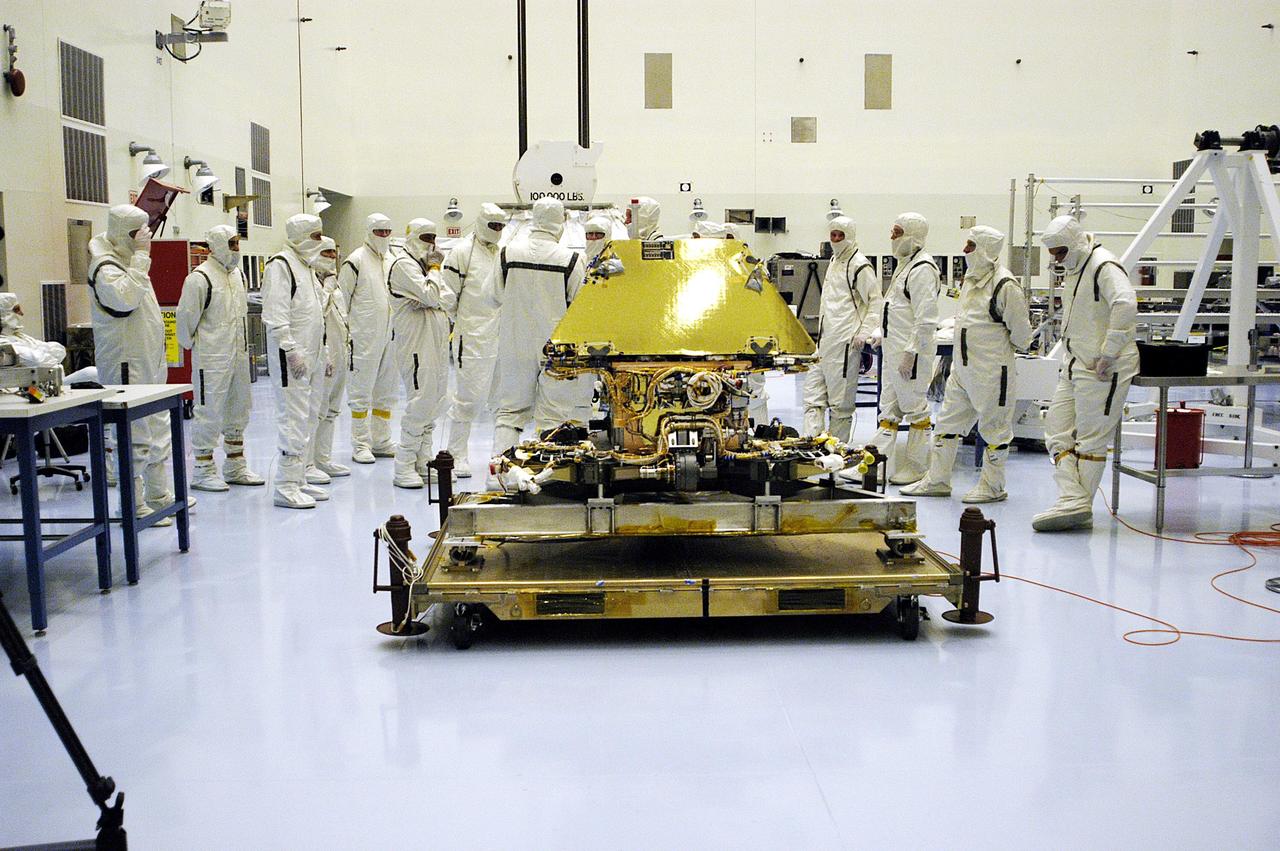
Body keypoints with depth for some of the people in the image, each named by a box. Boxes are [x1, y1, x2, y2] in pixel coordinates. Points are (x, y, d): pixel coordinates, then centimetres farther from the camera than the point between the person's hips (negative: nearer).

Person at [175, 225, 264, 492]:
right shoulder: (200, 278, -14)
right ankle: (204, 471, 7)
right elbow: (186, 316, -12)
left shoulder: (238, 274, 11)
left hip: (238, 354, 8)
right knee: (209, 413, -2)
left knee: (238, 411, 15)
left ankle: (236, 467, 26)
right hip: (212, 358, -8)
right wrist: (192, 344, -2)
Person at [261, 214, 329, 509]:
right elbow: (275, 315, -19)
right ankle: (286, 487, -5)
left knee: (306, 418, 13)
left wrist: (322, 353, 22)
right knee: (293, 420, -9)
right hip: (291, 357, -10)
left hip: (311, 354, 10)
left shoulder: (307, 265, 19)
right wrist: (291, 351, -23)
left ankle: (298, 479, 21)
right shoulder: (280, 265, -11)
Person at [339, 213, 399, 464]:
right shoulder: (356, 260, -6)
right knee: (361, 391, -2)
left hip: (390, 336, 7)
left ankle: (381, 441, 21)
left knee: (385, 392, 12)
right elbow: (342, 297, -6)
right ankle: (360, 445, 3)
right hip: (365, 337, -7)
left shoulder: (393, 260, 14)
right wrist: (346, 331, -8)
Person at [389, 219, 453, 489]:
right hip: (416, 344, -10)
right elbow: (430, 295, -19)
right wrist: (434, 270, -6)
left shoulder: (424, 266, 22)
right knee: (420, 402, -13)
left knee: (436, 401, 10)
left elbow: (448, 299, 18)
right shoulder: (404, 266, -7)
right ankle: (404, 469, -9)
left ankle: (422, 462, 18)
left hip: (435, 344, 10)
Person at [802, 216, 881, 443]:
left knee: (841, 399, -2)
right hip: (824, 340, 9)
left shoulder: (860, 265, -8)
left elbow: (875, 301, -10)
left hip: (846, 341, -9)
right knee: (813, 393, 7)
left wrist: (865, 332, -17)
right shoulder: (834, 261, 19)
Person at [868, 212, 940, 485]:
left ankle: (915, 467, 8)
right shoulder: (904, 264, 16)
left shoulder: (922, 268, -16)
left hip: (912, 350, -10)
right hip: (893, 348, 10)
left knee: (915, 406, 0)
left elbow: (926, 319, -21)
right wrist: (881, 335, 21)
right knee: (888, 408, 13)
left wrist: (911, 352, -23)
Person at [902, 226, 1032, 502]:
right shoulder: (970, 279, 11)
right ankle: (937, 480, 21)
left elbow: (1020, 330, -11)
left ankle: (992, 486, 14)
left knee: (994, 427, 4)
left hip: (992, 370, -9)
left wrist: (1004, 350, 3)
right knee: (948, 422, 12)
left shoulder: (1005, 285, -16)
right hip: (963, 366, 9)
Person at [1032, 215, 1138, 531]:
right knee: (1057, 428, 6)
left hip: (1102, 370, -10)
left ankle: (1079, 508, 2)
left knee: (1091, 439, -3)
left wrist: (1109, 354, -27)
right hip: (1075, 365, 10)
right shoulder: (1074, 269, 17)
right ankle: (1073, 498, 2)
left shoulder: (1104, 266, -15)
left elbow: (1125, 305, -31)